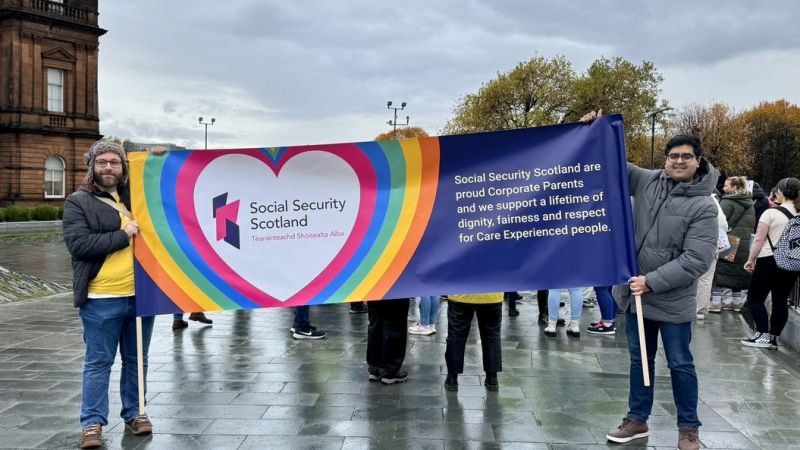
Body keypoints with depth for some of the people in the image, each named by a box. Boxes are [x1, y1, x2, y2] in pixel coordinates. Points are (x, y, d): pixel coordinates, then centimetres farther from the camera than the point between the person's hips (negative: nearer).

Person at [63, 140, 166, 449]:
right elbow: (78, 244, -13)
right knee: (98, 362, 5)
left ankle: (133, 413, 27)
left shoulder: (137, 196, 12)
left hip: (140, 294, 4)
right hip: (102, 299, -4)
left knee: (136, 360, 14)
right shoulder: (78, 202, -1)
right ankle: (92, 422, 15)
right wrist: (123, 235, -15)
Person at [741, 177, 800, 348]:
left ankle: (763, 335, -1)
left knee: (754, 298, 5)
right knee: (780, 301, 9)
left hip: (769, 261, -5)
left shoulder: (771, 213, -10)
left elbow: (759, 240, -9)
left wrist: (751, 260, 2)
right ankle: (773, 337, 10)